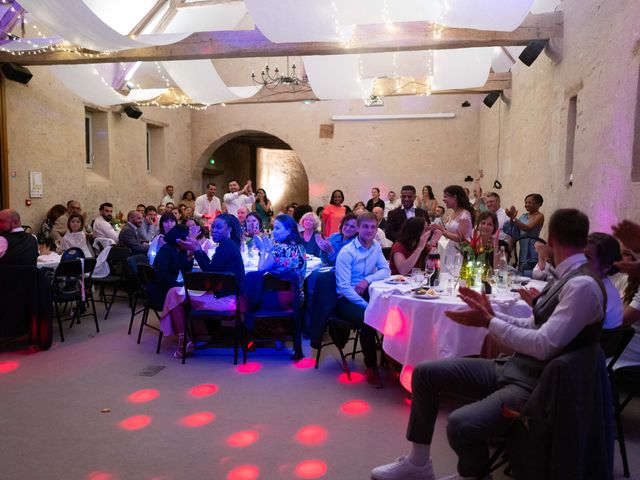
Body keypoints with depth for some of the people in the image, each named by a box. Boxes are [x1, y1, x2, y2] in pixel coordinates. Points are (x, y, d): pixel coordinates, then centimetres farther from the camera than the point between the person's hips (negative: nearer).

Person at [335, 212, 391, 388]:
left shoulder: (375, 246, 6)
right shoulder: (346, 252, -15)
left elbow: (386, 270, 8)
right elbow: (344, 287, -20)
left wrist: (367, 279, -12)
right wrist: (367, 306, -28)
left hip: (367, 293, 6)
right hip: (347, 298, -6)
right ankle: (371, 367, -13)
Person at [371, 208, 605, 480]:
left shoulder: (583, 284, -20)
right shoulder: (566, 277, 10)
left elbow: (544, 345, -25)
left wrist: (488, 322, -18)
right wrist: (491, 314, 3)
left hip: (536, 385, -9)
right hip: (514, 367, 9)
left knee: (461, 424, -33)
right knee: (425, 372, 3)